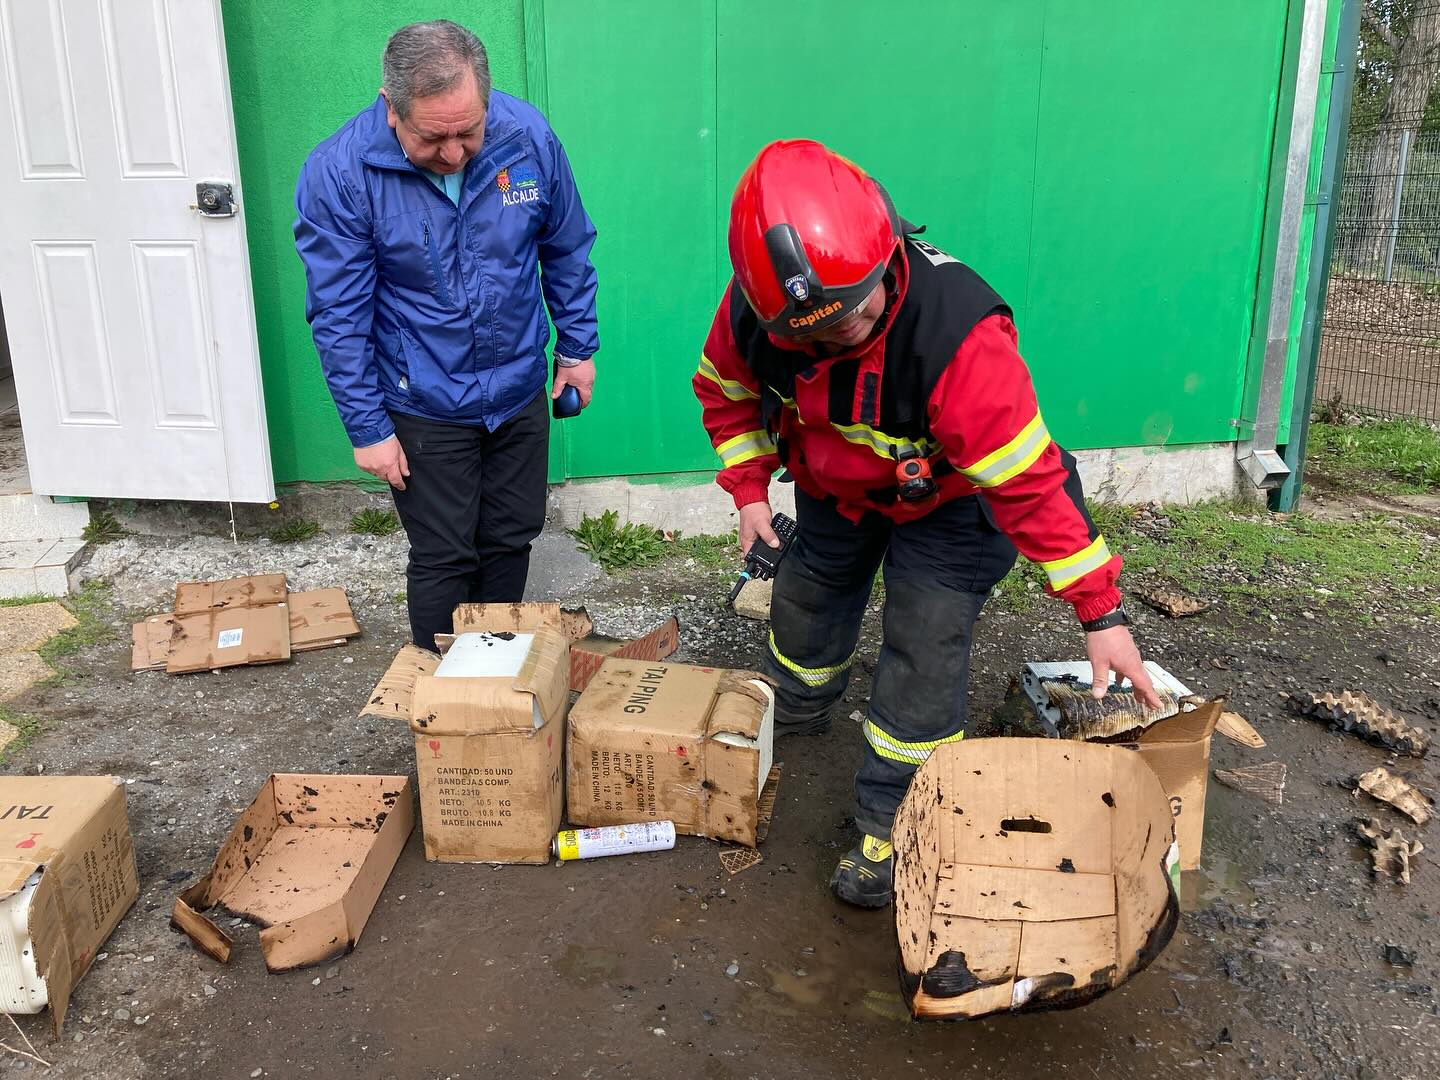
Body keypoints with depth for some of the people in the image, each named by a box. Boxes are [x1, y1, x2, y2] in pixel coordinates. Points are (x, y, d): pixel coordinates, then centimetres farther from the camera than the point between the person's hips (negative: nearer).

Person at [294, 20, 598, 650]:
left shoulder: (528, 137, -14)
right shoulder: (337, 173, -20)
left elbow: (567, 252, 3)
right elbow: (339, 315, -13)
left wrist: (577, 348, 8)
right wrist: (368, 428, -11)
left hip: (519, 390, 3)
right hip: (425, 407, -3)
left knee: (511, 541, 16)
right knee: (444, 558, 6)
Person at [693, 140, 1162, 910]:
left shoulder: (958, 332, -43)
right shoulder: (753, 309, -28)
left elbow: (1029, 481, -39)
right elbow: (727, 391, -3)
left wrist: (1100, 613, -36)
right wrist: (749, 491, -9)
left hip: (946, 499, -5)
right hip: (832, 487, 5)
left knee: (925, 647, -12)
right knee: (805, 601, 22)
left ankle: (892, 825, 4)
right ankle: (789, 721, 53)